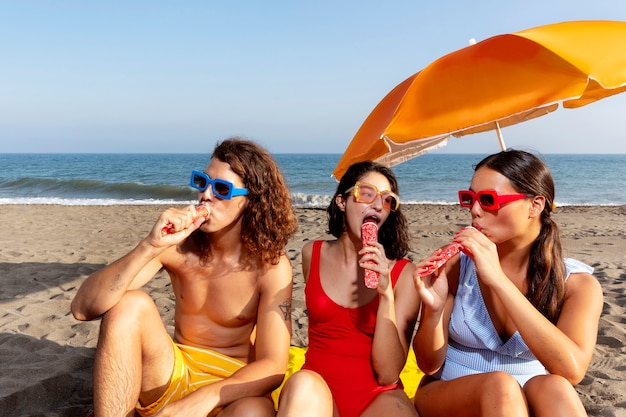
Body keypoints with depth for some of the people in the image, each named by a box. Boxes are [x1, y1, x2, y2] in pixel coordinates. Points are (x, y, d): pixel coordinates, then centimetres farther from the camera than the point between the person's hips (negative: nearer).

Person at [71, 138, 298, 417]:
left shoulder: (271, 266, -16)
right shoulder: (179, 244, -11)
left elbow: (273, 366, -20)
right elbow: (83, 307, -19)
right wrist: (151, 246, -33)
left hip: (230, 385, -2)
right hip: (170, 374, 3)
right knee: (129, 305, -25)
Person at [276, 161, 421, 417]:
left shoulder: (404, 273, -7)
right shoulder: (312, 255, 1)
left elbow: (387, 375, -12)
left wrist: (386, 294, -21)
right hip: (314, 393, 2)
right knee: (304, 384, -32)